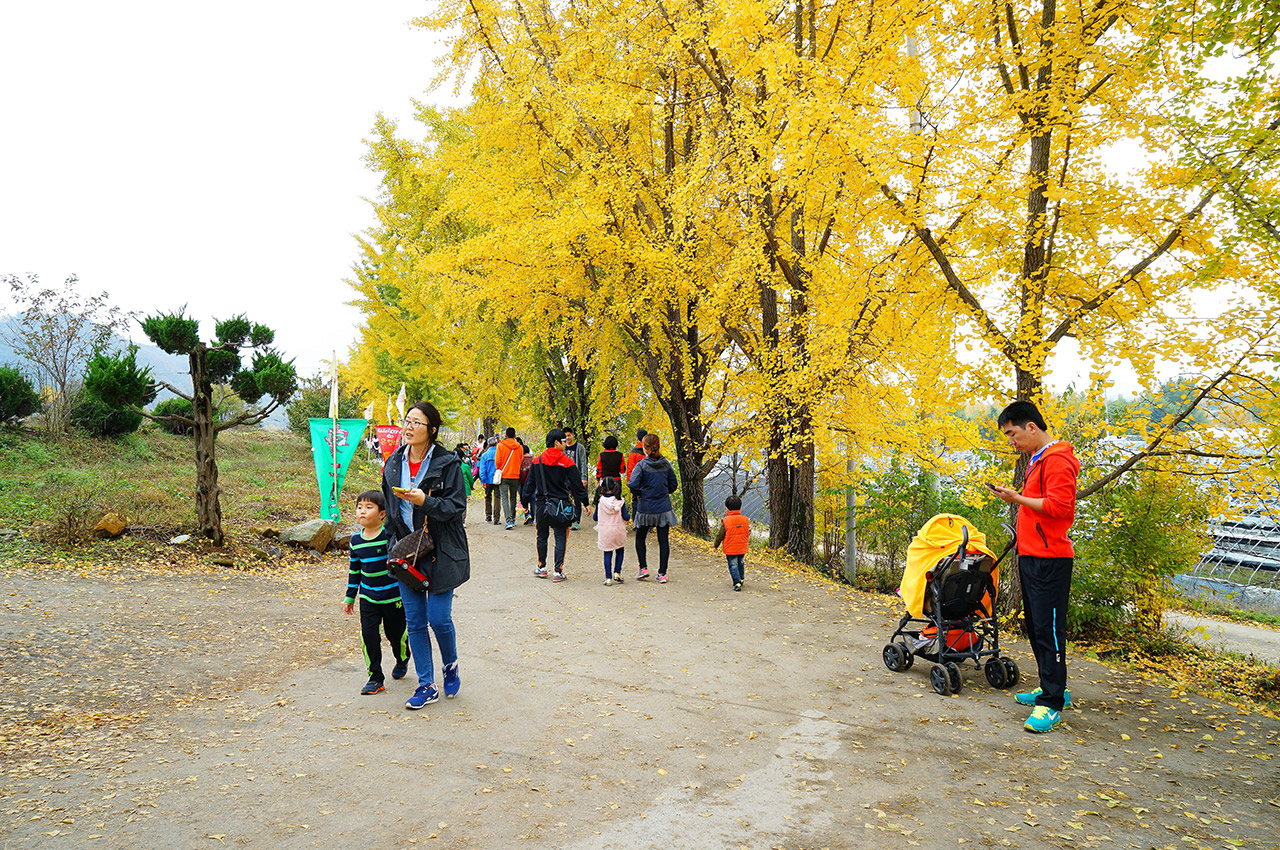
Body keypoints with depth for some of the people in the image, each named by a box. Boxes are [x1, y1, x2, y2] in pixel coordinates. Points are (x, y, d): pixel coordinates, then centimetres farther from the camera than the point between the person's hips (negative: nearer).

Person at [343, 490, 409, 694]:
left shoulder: (390, 535, -15)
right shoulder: (355, 541, 1)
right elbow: (354, 571, 12)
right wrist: (350, 597, 15)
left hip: (394, 596, -3)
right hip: (368, 597, 3)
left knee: (396, 633, 11)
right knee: (368, 636, -3)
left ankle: (402, 661, 42)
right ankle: (375, 678, 10)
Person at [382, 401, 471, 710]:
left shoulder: (447, 463, -9)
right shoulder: (393, 464, 6)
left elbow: (457, 507, -11)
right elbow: (389, 507, 16)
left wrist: (425, 501, -26)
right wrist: (394, 545, 11)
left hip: (441, 552, -4)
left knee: (439, 618, -5)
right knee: (414, 621, 6)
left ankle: (450, 666, 26)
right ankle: (427, 686, 18)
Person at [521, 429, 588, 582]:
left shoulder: (537, 461, 2)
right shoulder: (567, 462, -7)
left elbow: (529, 484, 6)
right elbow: (576, 485, -5)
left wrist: (525, 501, 14)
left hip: (541, 504, 3)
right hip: (561, 504, -3)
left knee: (542, 536, 17)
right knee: (560, 538, 4)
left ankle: (541, 567, 26)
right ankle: (558, 572, 3)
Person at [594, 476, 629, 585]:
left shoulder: (600, 501, -6)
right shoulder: (620, 501, -8)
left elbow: (595, 517, 1)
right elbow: (625, 517, -9)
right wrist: (629, 516, 13)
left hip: (604, 531, 0)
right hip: (618, 530, 0)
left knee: (607, 554, 8)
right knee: (620, 551, 21)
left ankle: (608, 578, 4)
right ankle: (617, 573, 14)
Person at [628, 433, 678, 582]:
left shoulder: (641, 465, -11)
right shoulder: (666, 464, 1)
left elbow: (632, 484, -21)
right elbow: (673, 485, 8)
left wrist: (638, 495, -3)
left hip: (645, 508, -2)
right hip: (664, 508, 3)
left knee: (640, 538, 18)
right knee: (664, 541, 4)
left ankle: (643, 568, 14)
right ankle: (662, 574, 5)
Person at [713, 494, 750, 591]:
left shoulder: (725, 521, -13)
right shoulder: (746, 520, -1)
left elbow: (720, 535, -7)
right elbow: (748, 533, 12)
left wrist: (716, 545, 9)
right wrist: (747, 542, 32)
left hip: (730, 549, -4)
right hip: (742, 548, 4)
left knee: (733, 565, 1)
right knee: (740, 563, 22)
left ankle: (737, 583, -10)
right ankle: (741, 579, 35)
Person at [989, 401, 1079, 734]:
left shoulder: (1057, 460, -13)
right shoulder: (1037, 459, 20)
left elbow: (1058, 506, -21)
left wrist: (1018, 498, -14)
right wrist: (1018, 500, 10)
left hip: (1049, 559, -10)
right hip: (1031, 556, 10)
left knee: (1048, 628, -8)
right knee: (1036, 625, 15)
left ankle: (1051, 704, -4)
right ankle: (1053, 688, 26)